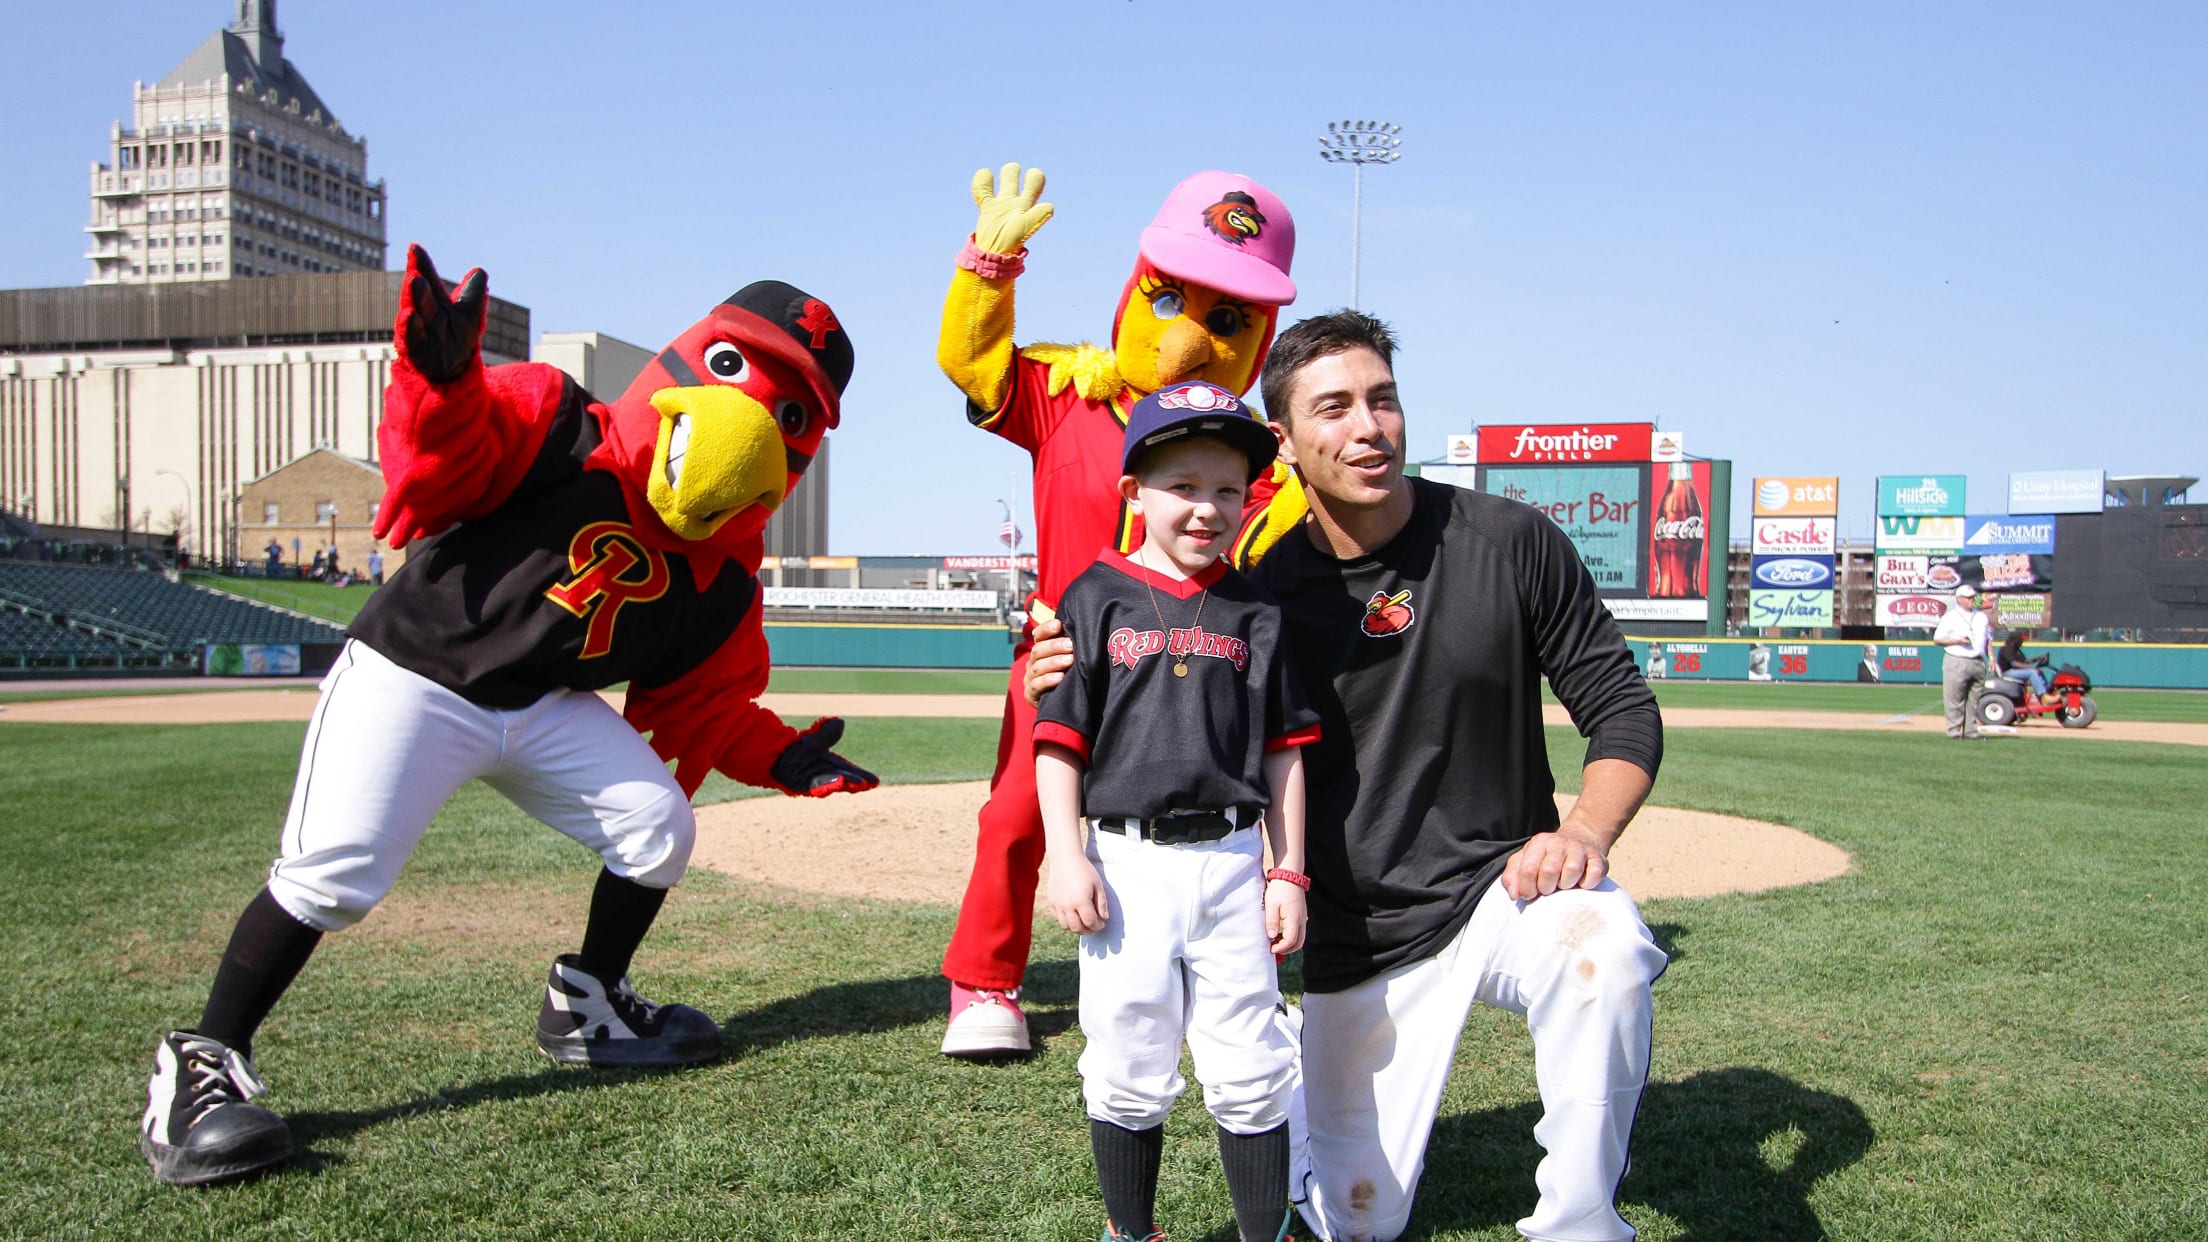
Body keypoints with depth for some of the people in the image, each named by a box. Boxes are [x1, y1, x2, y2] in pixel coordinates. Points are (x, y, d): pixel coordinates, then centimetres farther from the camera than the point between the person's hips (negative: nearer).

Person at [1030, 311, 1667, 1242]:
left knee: (1604, 950, -35)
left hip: (1503, 885, 0)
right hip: (1359, 941, 1)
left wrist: (1586, 830, -22)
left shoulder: (1510, 542, -8)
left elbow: (1622, 708, -3)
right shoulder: (1262, 592, -8)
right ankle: (1292, 1095, 40)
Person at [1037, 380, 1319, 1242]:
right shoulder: (1096, 599, 0)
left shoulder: (1256, 613, 6)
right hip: (1126, 862, -1)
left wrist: (1288, 872, 5)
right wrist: (1066, 856, -10)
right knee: (1130, 1068, 8)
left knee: (1251, 1072, 6)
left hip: (1231, 862, 2)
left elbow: (1284, 749, 9)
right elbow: (1059, 739, -2)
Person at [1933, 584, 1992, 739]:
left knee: (1975, 701, 7)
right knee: (1954, 701, -6)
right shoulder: (1950, 617, -1)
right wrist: (1957, 641, -16)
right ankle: (1954, 731, -3)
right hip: (1957, 663, -5)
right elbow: (1937, 639, -3)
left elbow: (1988, 639, 21)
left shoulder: (1982, 617, 16)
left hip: (1978, 662, 5)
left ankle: (1971, 731, 13)